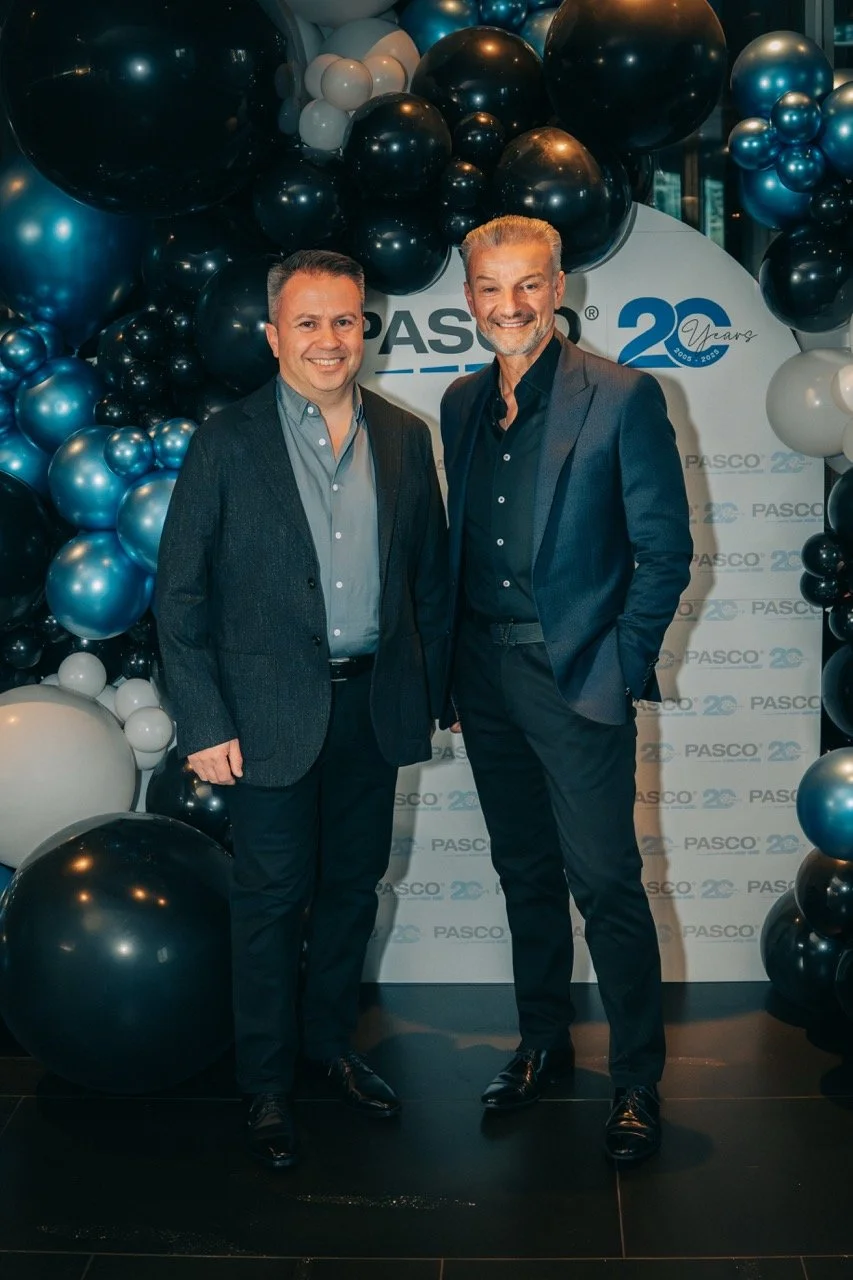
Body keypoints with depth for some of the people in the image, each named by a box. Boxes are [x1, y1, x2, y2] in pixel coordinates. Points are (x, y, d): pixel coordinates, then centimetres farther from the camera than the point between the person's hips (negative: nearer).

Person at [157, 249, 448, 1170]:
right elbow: (179, 596, -7)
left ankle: (332, 1045, 37)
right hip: (273, 710, -4)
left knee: (353, 886, 16)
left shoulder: (405, 438, 5)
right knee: (271, 900, 5)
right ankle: (266, 1086, 22)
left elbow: (429, 575, 10)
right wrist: (205, 725, -11)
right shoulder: (227, 443, -7)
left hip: (373, 704, 4)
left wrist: (429, 693, 7)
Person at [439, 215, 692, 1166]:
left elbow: (665, 550, -7)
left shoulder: (623, 398, -8)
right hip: (486, 676, 6)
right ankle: (543, 1045, 32)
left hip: (578, 677, -5)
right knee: (525, 872, 16)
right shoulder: (461, 404, 10)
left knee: (606, 883, -1)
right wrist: (451, 668, 11)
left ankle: (637, 1081, 14)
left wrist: (623, 668, -11)